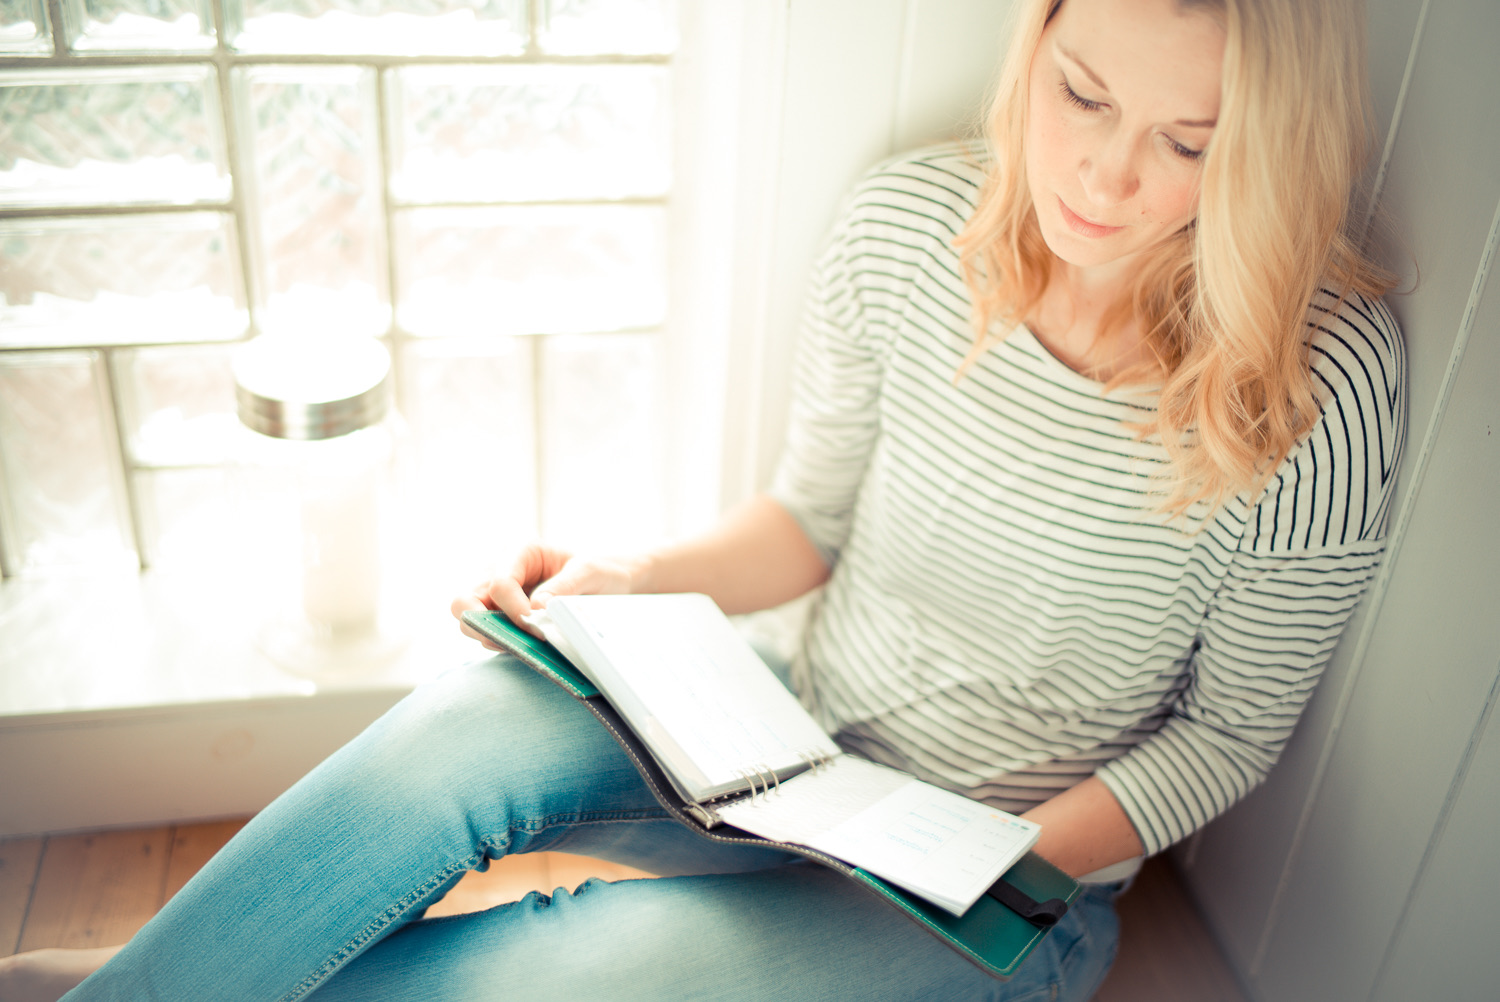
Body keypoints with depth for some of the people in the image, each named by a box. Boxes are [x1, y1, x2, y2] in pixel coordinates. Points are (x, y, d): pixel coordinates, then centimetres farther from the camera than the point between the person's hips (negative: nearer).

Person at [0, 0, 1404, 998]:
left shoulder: (1325, 385, -21)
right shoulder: (909, 225, -12)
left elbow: (1233, 725, -8)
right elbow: (812, 516, 2)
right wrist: (629, 583, -15)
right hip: (802, 759, 3)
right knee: (472, 721, -27)